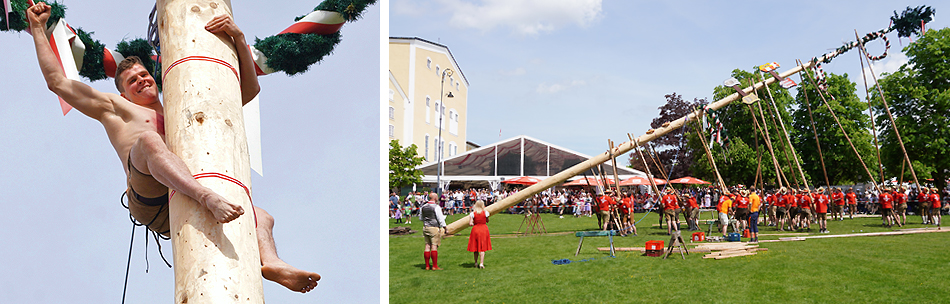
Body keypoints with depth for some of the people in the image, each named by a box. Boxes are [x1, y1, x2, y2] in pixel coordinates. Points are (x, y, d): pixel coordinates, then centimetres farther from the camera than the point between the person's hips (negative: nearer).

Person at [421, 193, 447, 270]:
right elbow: (440, 218, -10)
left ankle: (427, 265, 12)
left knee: (427, 246, 9)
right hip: (434, 228, -6)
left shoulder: (423, 207, 10)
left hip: (425, 227, 6)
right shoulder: (436, 207, -10)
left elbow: (420, 219, 18)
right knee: (434, 246, -4)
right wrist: (444, 227, -1)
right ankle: (434, 266, -3)